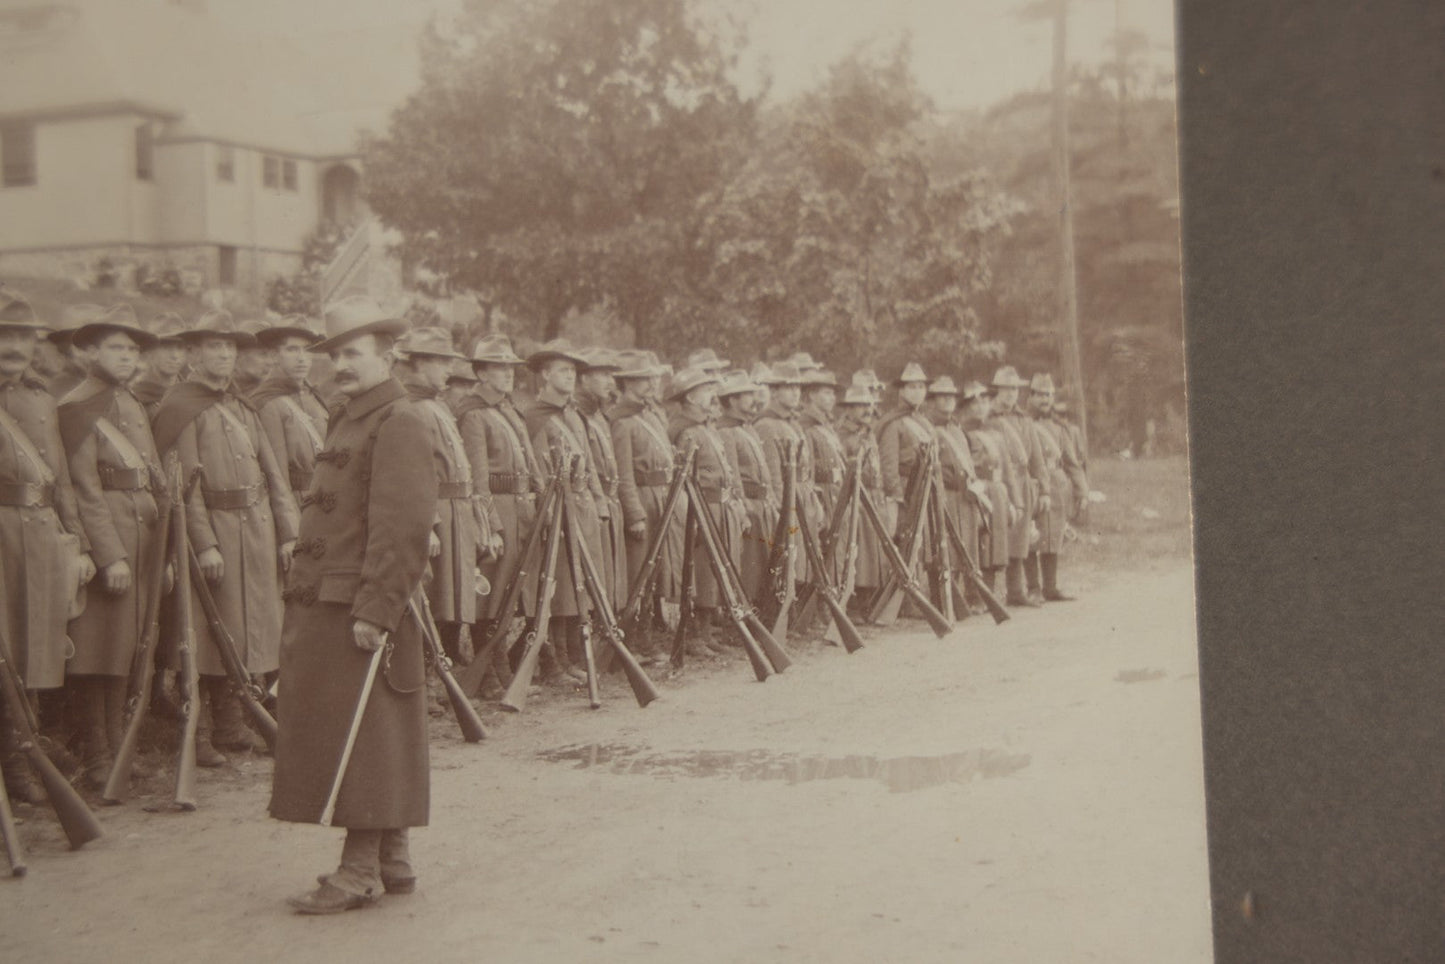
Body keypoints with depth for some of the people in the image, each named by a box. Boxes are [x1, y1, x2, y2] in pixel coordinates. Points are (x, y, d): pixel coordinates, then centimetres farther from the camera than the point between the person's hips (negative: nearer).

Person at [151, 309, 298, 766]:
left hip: (257, 529, 7)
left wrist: (287, 532, 8)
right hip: (212, 527, -7)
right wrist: (205, 544, -20)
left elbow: (274, 472, 16)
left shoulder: (244, 407, 17)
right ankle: (197, 735, 4)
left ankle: (232, 727, 21)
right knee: (206, 637, -3)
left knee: (247, 628, 11)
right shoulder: (179, 407, -6)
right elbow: (184, 483, -13)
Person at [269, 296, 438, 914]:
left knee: (363, 737, -4)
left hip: (364, 608, -10)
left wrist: (375, 609, -23)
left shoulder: (400, 423, -12)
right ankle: (392, 862, 22)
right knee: (369, 741, 13)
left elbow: (403, 526, -20)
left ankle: (361, 872, 2)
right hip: (326, 605, 10)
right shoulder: (348, 420, 19)